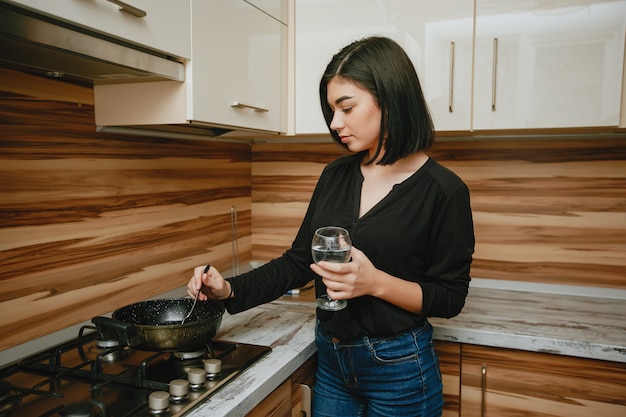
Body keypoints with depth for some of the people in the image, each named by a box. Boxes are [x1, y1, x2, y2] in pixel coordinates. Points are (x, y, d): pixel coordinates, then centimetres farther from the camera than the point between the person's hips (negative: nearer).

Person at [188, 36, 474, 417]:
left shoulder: (443, 191, -15)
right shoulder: (336, 175, -1)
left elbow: (450, 298, -11)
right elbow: (299, 261, 3)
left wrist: (377, 282, -26)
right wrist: (231, 290, -8)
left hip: (399, 369, -4)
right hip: (332, 360, 5)